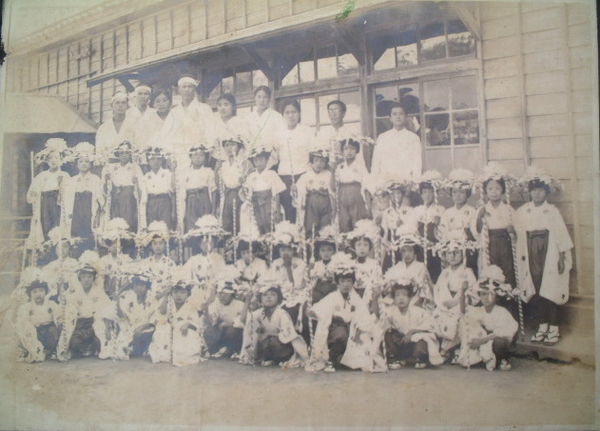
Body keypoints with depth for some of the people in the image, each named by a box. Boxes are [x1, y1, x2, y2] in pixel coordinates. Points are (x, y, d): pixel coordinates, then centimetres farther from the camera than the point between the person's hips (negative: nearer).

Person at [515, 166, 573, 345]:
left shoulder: (552, 211, -3)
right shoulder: (523, 211, 6)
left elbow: (561, 233, -5)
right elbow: (518, 233, 4)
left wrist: (562, 255, -9)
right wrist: (521, 255, -2)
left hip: (549, 254, -3)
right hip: (530, 255, 3)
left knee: (550, 289, -2)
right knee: (534, 290, 5)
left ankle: (554, 328, 9)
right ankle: (542, 326, 17)